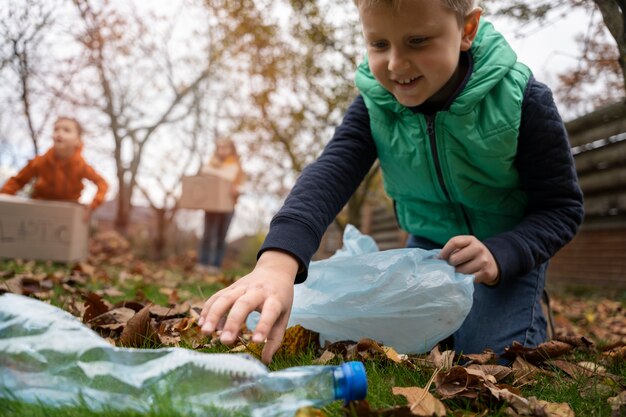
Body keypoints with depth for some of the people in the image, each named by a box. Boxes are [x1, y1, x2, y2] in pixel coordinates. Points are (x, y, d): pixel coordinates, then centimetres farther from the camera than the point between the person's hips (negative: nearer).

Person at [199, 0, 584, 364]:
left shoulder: (522, 100, -27)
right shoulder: (374, 106, -19)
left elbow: (562, 206, -19)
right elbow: (330, 175, -37)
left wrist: (500, 255, -39)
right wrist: (279, 260, -57)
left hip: (508, 249, -3)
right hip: (429, 246, 3)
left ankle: (527, 313, 15)